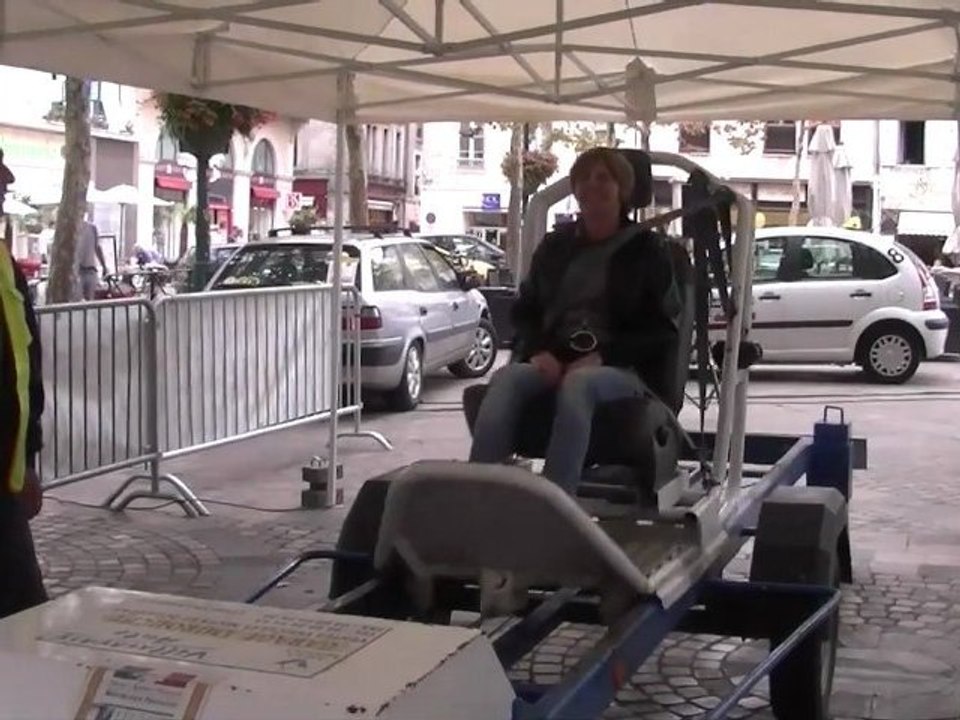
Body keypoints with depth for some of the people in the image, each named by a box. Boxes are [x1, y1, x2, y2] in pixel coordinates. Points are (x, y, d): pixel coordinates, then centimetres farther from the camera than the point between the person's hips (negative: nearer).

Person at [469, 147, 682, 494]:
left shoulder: (646, 250, 10)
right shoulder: (555, 245, 20)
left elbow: (664, 328, 3)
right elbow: (524, 311, 20)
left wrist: (603, 357, -13)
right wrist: (539, 351, -5)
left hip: (621, 368, -3)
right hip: (551, 362, 3)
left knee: (578, 383, -39)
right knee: (505, 379, -32)